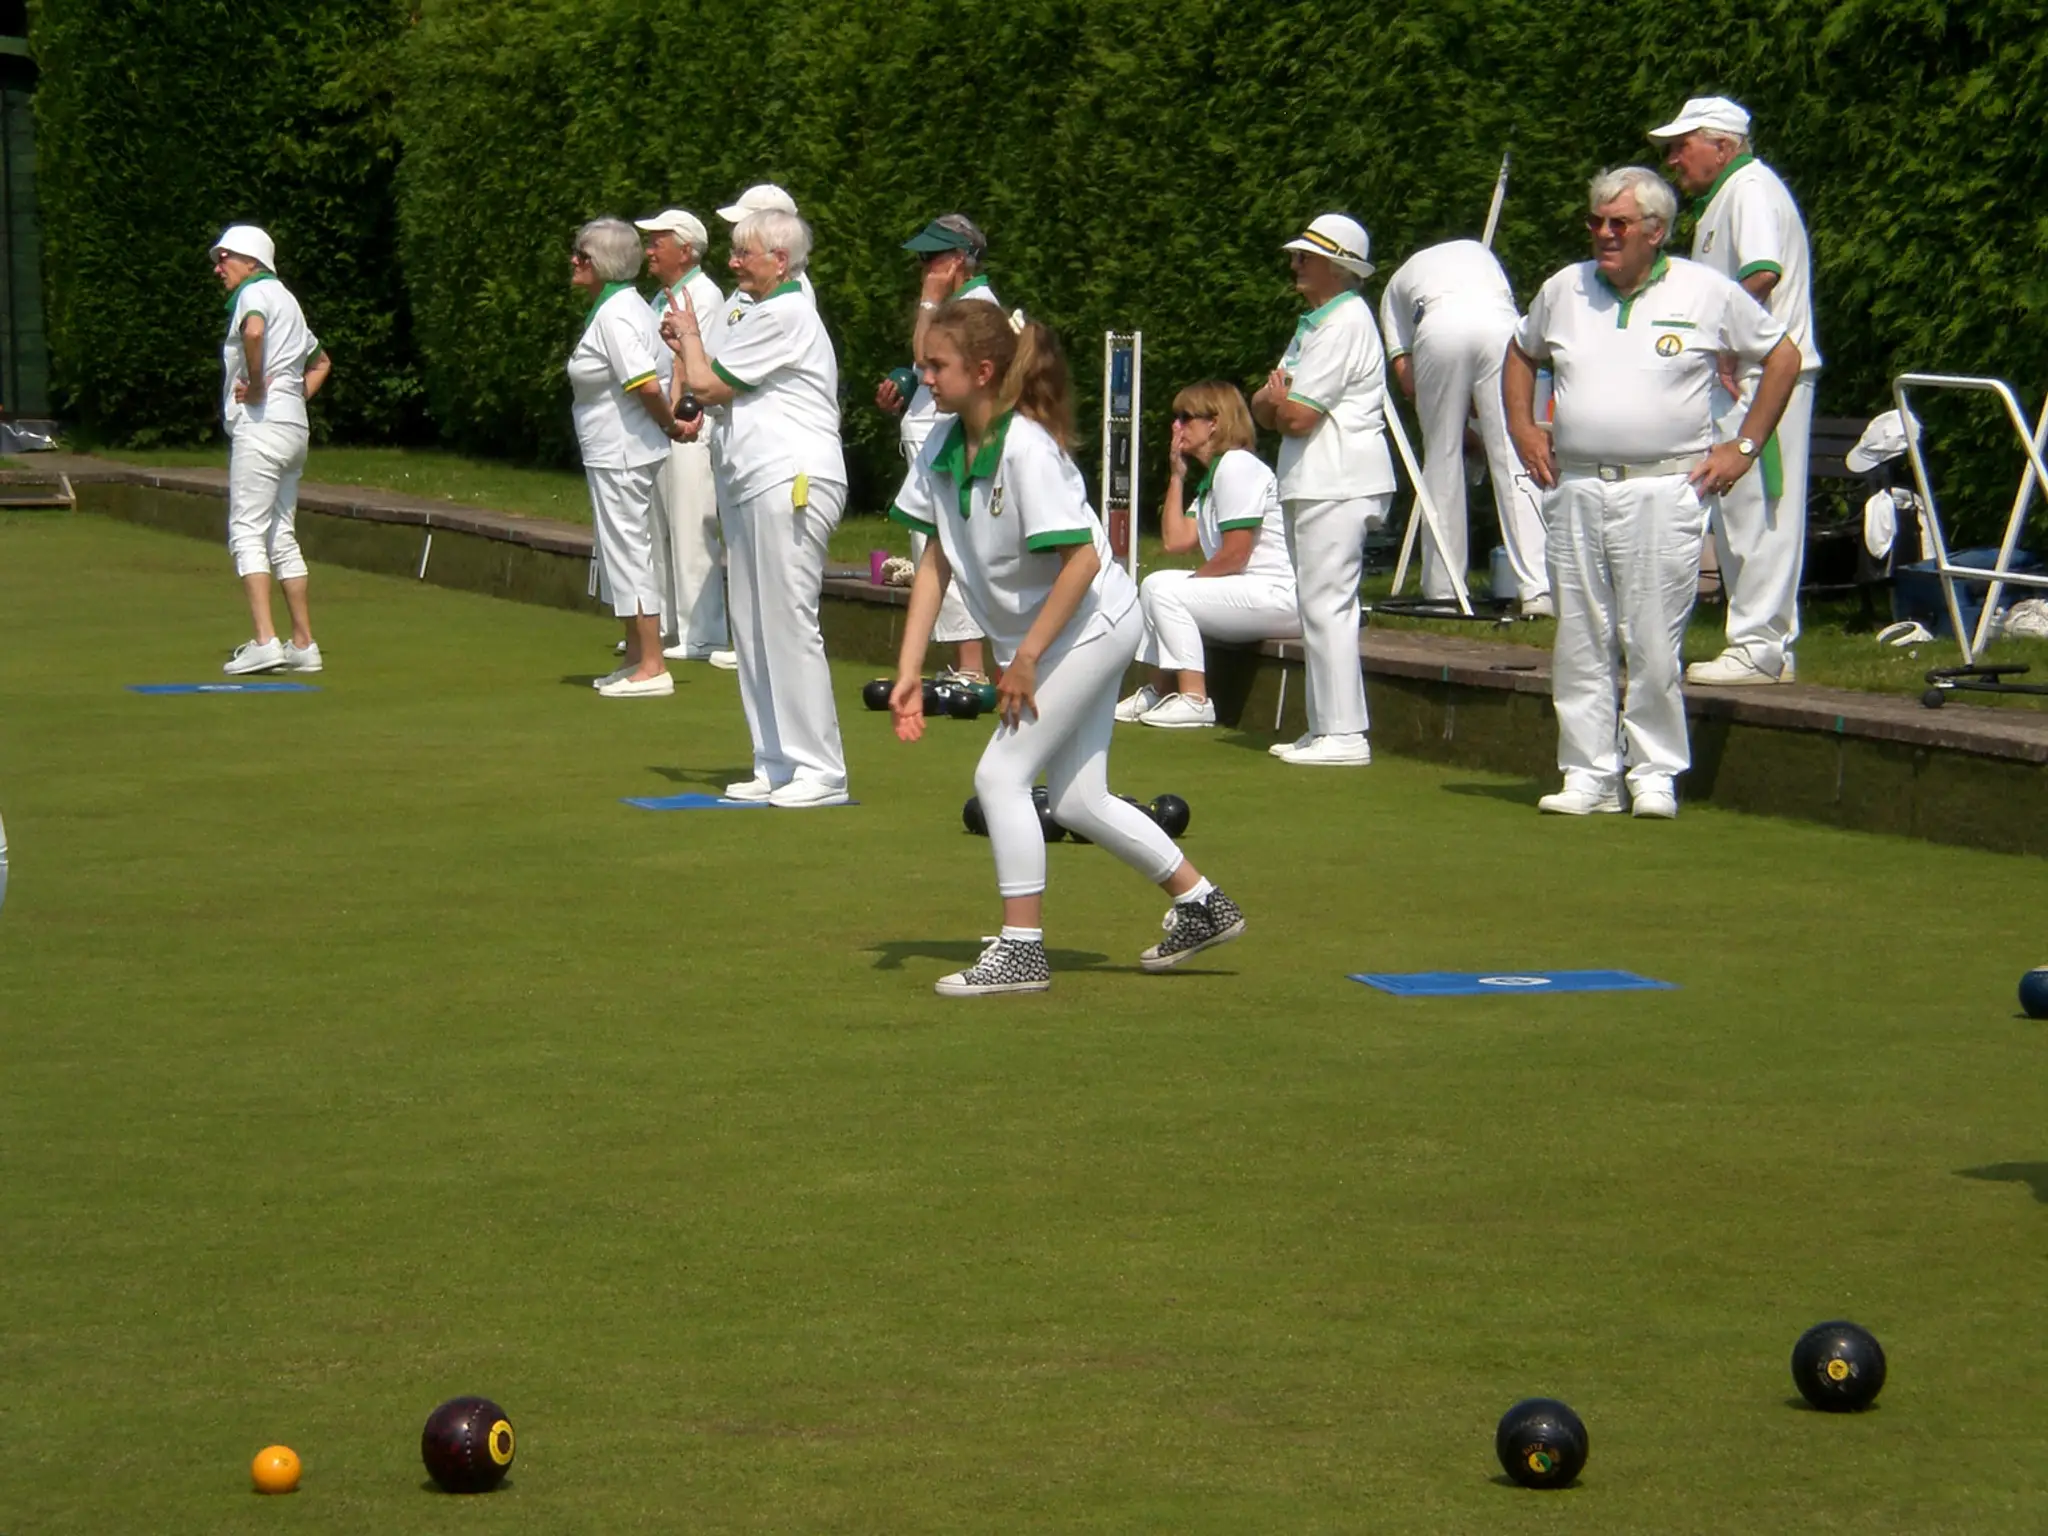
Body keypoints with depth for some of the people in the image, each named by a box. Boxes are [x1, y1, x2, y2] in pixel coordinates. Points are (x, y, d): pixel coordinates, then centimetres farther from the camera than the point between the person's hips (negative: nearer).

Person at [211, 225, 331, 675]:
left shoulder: (255, 292, -6)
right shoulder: (286, 300, 23)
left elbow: (253, 330, -30)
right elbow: (320, 361, 35)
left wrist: (256, 383, -19)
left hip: (259, 424, -9)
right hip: (294, 425, 9)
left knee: (247, 532, -11)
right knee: (281, 535, 11)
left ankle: (265, 642, -20)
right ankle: (303, 645, 9)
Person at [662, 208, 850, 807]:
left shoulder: (784, 315, -12)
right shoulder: (756, 313, 21)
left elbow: (707, 383, -11)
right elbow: (719, 389, 23)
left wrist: (689, 336, 6)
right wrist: (687, 345, 10)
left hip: (790, 483, -11)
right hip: (749, 487, 11)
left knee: (787, 625, -11)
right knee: (753, 629, 11)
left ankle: (821, 771, -9)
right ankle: (776, 765, 15)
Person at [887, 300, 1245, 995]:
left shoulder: (1027, 448, -26)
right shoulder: (944, 448, -3)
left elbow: (1081, 560, -28)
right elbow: (936, 562, 2)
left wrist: (1025, 660, -23)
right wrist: (908, 672, -3)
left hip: (1091, 623, -9)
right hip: (1031, 636, 9)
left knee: (1001, 774, -13)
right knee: (1076, 801, 13)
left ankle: (1021, 950, -4)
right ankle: (1202, 905, 27)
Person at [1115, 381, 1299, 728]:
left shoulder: (1237, 466, -12)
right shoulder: (1210, 477, 20)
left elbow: (1234, 555, -18)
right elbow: (1175, 540, 10)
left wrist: (1194, 579, -3)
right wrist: (1176, 476, 12)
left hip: (1279, 594, -11)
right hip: (1249, 592, 11)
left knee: (1164, 590, -18)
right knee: (1155, 586, 16)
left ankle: (1194, 700, -20)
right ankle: (1160, 690, 14)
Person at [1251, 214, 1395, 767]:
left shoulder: (1345, 324, -13)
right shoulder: (1314, 322, 20)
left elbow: (1298, 418, -19)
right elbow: (1264, 407, 17)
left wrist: (1278, 401, 3)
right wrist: (1277, 401, -6)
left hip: (1339, 486, -11)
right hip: (1311, 485, 11)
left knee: (1327, 604, -13)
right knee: (1317, 608, 13)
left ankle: (1344, 735, -14)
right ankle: (1326, 728, 18)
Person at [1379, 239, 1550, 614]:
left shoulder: (1396, 285, 34)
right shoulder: (1476, 250, 41)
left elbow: (1404, 375, 21)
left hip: (1439, 329, -1)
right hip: (1499, 322, 1)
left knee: (1442, 458, 12)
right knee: (1513, 460, -2)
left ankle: (1442, 587, 11)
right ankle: (1537, 588, -11)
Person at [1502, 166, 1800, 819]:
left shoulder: (1707, 293, 1)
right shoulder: (1565, 289, 11)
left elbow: (1782, 357, 10)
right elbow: (1520, 354, 28)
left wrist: (1744, 447, 4)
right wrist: (1522, 428, 14)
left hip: (1665, 489, -4)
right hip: (1576, 489, 4)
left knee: (1653, 643, -5)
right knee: (1580, 641, 3)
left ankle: (1656, 775, 4)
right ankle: (1589, 775, 9)